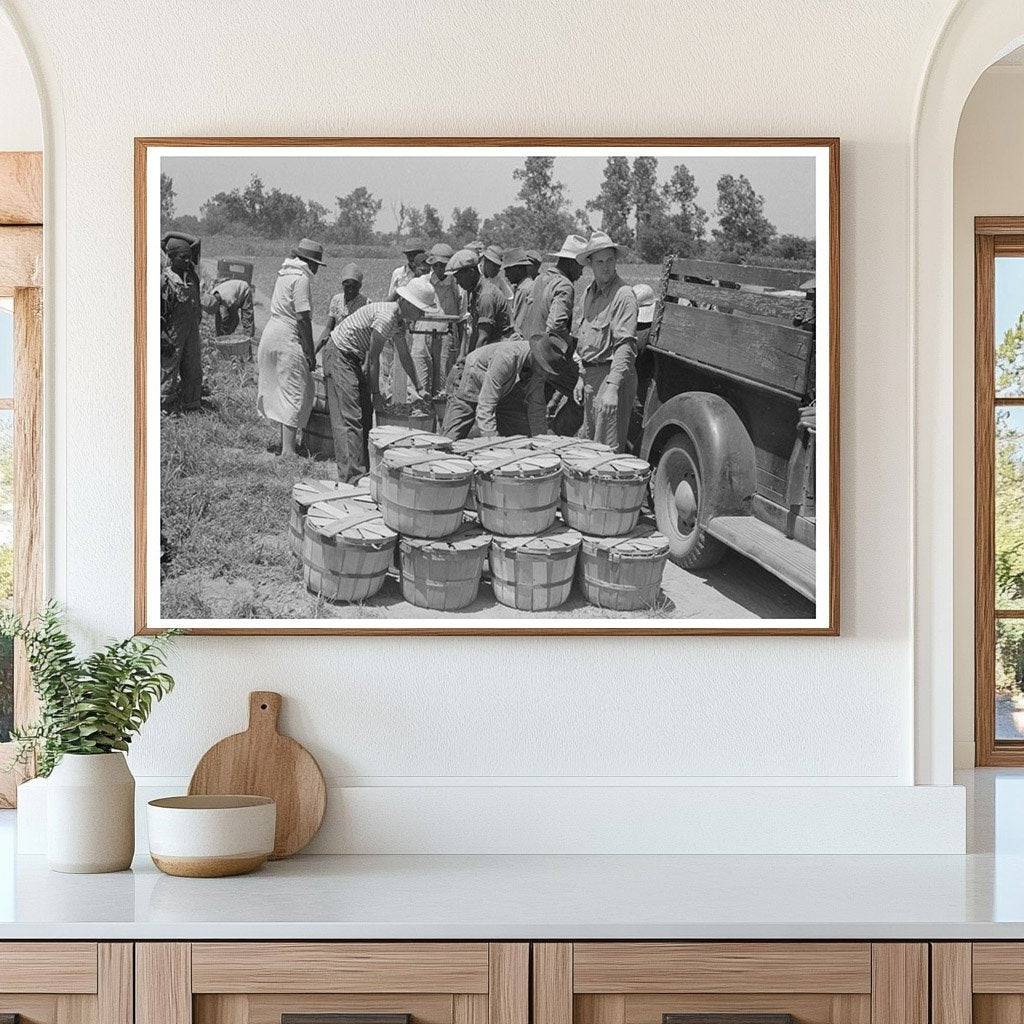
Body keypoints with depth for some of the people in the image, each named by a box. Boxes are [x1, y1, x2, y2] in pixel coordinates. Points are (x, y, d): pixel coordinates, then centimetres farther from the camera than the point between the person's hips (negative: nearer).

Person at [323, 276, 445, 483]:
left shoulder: (400, 320, 5)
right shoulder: (386, 316, -25)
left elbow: (404, 355, 18)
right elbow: (373, 357, -20)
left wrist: (418, 389, 23)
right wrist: (376, 392, -12)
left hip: (356, 359, 10)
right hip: (340, 355, -10)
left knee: (365, 417, 10)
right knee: (350, 419, -15)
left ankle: (364, 468, 14)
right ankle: (352, 477, -19)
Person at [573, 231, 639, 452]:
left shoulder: (624, 295, -15)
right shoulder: (589, 292, 12)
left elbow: (625, 345, -22)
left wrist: (612, 388, -29)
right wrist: (582, 378, 18)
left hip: (613, 375, -9)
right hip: (592, 375, 9)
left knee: (609, 448, -7)